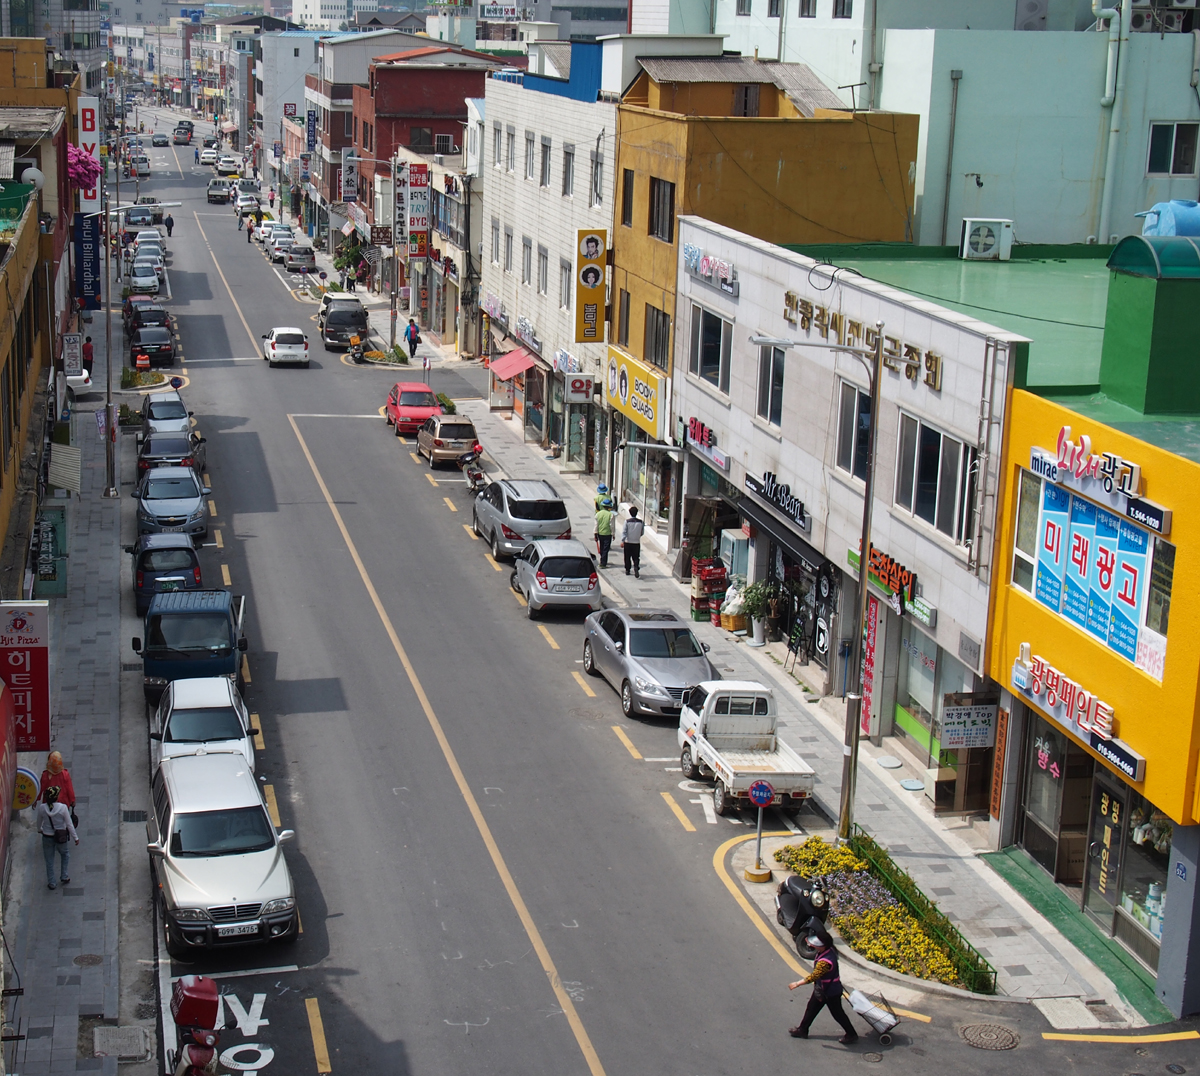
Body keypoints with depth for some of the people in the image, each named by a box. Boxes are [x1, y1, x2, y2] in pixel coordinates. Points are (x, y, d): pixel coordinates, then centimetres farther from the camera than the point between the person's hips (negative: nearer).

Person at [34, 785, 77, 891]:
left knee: (49, 861, 16)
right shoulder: (62, 808, -21)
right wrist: (75, 837, 0)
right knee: (65, 854, 28)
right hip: (60, 837, -1)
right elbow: (69, 824, -12)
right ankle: (64, 876, 28)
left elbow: (38, 822, 4)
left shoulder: (42, 808, -15)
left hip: (47, 837, 1)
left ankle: (51, 883, 25)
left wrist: (40, 829, 27)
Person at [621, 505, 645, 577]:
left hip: (628, 542, -1)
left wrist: (622, 541, -17)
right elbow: (642, 533, 4)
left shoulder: (627, 521, -10)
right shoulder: (640, 522, -4)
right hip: (637, 542, 1)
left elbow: (624, 532, -15)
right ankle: (636, 569, -19)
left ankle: (627, 570, 23)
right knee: (636, 558, 3)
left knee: (627, 557, 14)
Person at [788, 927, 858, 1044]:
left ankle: (851, 1035, 28)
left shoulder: (825, 961, -39)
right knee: (812, 1008, 21)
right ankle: (802, 1030, 37)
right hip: (821, 989, 9)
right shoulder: (829, 950, -12)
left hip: (831, 993, -9)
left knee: (837, 1013, 10)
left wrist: (797, 984, -25)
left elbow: (813, 976, -34)